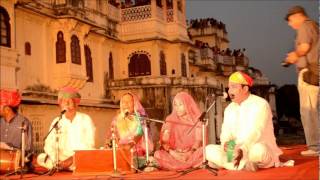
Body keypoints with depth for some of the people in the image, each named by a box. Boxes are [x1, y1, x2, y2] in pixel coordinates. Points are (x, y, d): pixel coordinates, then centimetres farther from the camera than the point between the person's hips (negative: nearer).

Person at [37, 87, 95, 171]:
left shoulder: (85, 119, 2)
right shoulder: (56, 121, 9)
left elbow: (89, 145, -5)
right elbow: (49, 145, 3)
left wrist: (72, 158, -18)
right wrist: (56, 161, -16)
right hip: (62, 159, 2)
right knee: (41, 158, -20)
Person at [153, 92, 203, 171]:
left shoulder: (196, 119, 3)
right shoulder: (170, 120, 7)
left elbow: (198, 140, -5)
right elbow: (164, 141, 1)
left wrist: (190, 152, -24)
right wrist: (172, 152, -19)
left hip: (191, 154, -1)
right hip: (174, 154, 1)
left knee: (202, 151, -32)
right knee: (158, 154, -28)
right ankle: (190, 166, -28)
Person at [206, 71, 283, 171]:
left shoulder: (260, 104, -11)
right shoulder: (229, 108, 10)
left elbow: (255, 132, -26)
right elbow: (226, 131, 1)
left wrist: (242, 149, -42)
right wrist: (226, 143, -24)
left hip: (259, 149, -6)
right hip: (237, 151, 6)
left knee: (257, 150, -40)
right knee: (209, 150, -13)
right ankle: (244, 165, -21)